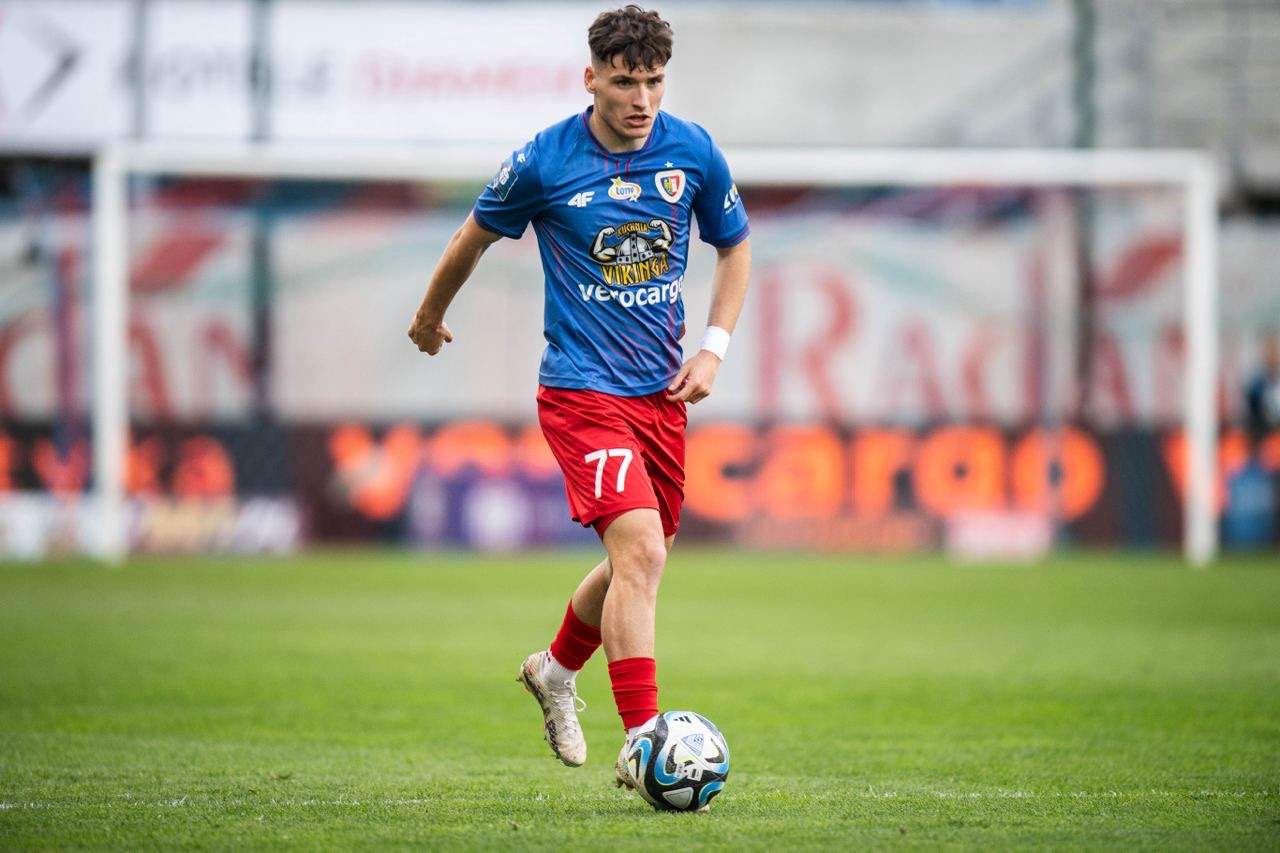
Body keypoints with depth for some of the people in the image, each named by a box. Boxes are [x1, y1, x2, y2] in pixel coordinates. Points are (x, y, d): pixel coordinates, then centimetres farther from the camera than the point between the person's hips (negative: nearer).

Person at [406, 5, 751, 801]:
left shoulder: (693, 153, -1)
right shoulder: (544, 162, -11)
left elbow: (735, 247, 15)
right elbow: (475, 236, 8)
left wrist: (714, 345, 2)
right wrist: (431, 316, 22)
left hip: (662, 388, 5)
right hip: (583, 388, -5)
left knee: (641, 561, 16)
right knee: (640, 552, -21)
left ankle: (557, 670, 45)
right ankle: (642, 747, -18)